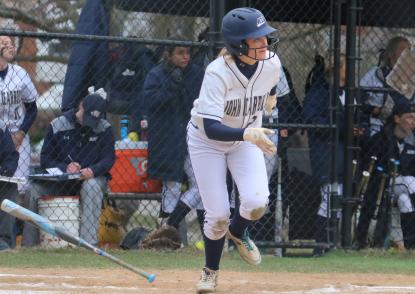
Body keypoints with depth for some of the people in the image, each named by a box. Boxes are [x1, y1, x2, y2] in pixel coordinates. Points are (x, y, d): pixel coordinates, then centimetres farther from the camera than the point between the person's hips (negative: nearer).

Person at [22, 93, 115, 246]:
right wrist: (65, 168, -19)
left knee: (91, 186, -37)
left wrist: (92, 171, -29)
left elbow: (109, 158, -7)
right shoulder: (57, 126, 0)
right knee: (35, 189, -25)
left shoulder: (105, 129, -2)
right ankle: (29, 244, -20)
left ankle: (88, 241, -41)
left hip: (92, 177, -1)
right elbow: (45, 159, 1)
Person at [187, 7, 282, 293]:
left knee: (257, 202, -18)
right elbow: (211, 129, -40)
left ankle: (238, 232, 19)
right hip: (207, 140, -3)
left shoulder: (272, 65, -20)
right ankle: (211, 271, 24)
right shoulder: (217, 73, -35)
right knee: (218, 215, -5)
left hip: (247, 137, 4)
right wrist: (248, 134, -54)